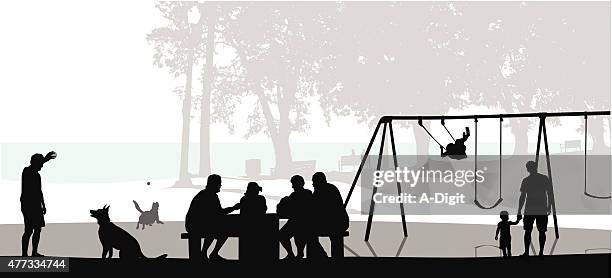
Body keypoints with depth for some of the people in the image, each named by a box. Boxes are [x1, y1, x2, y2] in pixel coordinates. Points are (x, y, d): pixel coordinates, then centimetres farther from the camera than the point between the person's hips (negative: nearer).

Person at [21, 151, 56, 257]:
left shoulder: (37, 175, 15)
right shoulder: (27, 171, -9)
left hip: (36, 206, 9)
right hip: (28, 205, -9)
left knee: (38, 229, 9)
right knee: (29, 230, -10)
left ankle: (34, 252, 17)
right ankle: (24, 254, -8)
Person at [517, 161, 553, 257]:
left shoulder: (526, 180, -3)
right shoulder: (545, 178, 1)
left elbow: (522, 197, -2)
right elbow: (550, 194, 3)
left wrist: (519, 211, 3)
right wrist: (549, 207, 14)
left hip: (529, 210, -1)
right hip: (542, 210, 2)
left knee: (528, 231, 5)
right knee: (542, 231, 6)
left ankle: (526, 252, 0)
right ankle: (541, 252, 3)